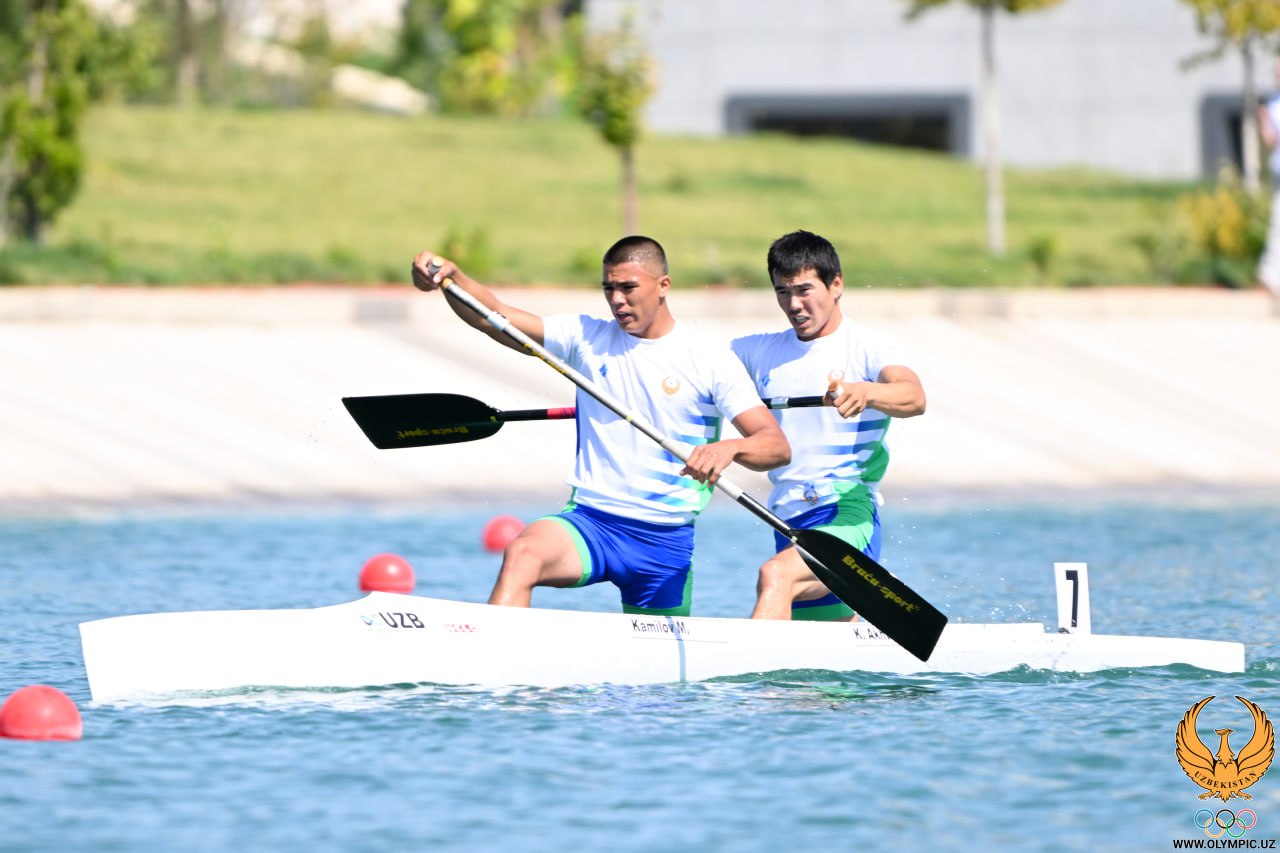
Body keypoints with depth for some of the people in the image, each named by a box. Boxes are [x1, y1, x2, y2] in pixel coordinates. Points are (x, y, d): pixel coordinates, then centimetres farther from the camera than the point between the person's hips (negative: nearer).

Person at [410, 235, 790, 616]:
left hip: (665, 540, 0)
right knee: (522, 553, -31)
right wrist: (451, 276, -21)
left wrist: (730, 447, -32)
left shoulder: (712, 362, -1)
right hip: (588, 523, 0)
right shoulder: (587, 338, 7)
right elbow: (493, 316, -1)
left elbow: (777, 445, -10)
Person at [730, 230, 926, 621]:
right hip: (787, 520, 7)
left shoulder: (866, 350, -4)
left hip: (848, 515, -7)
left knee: (775, 576, -33)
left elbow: (914, 397, -23)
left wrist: (865, 393, -45)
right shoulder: (761, 351, 14)